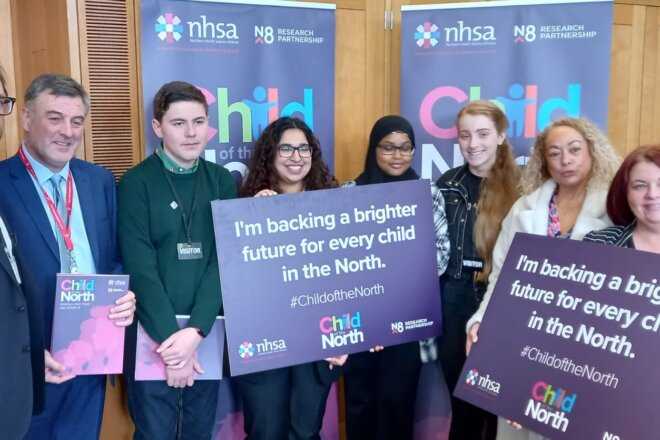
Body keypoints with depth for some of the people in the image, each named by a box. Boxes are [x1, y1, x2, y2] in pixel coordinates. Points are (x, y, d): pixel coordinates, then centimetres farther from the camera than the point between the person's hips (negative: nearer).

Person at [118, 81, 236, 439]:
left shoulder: (222, 181, 4)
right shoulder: (136, 183, -6)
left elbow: (224, 261, -4)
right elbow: (141, 270, -12)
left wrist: (195, 331, -16)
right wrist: (170, 338, -19)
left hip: (208, 334, 3)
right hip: (153, 336, -3)